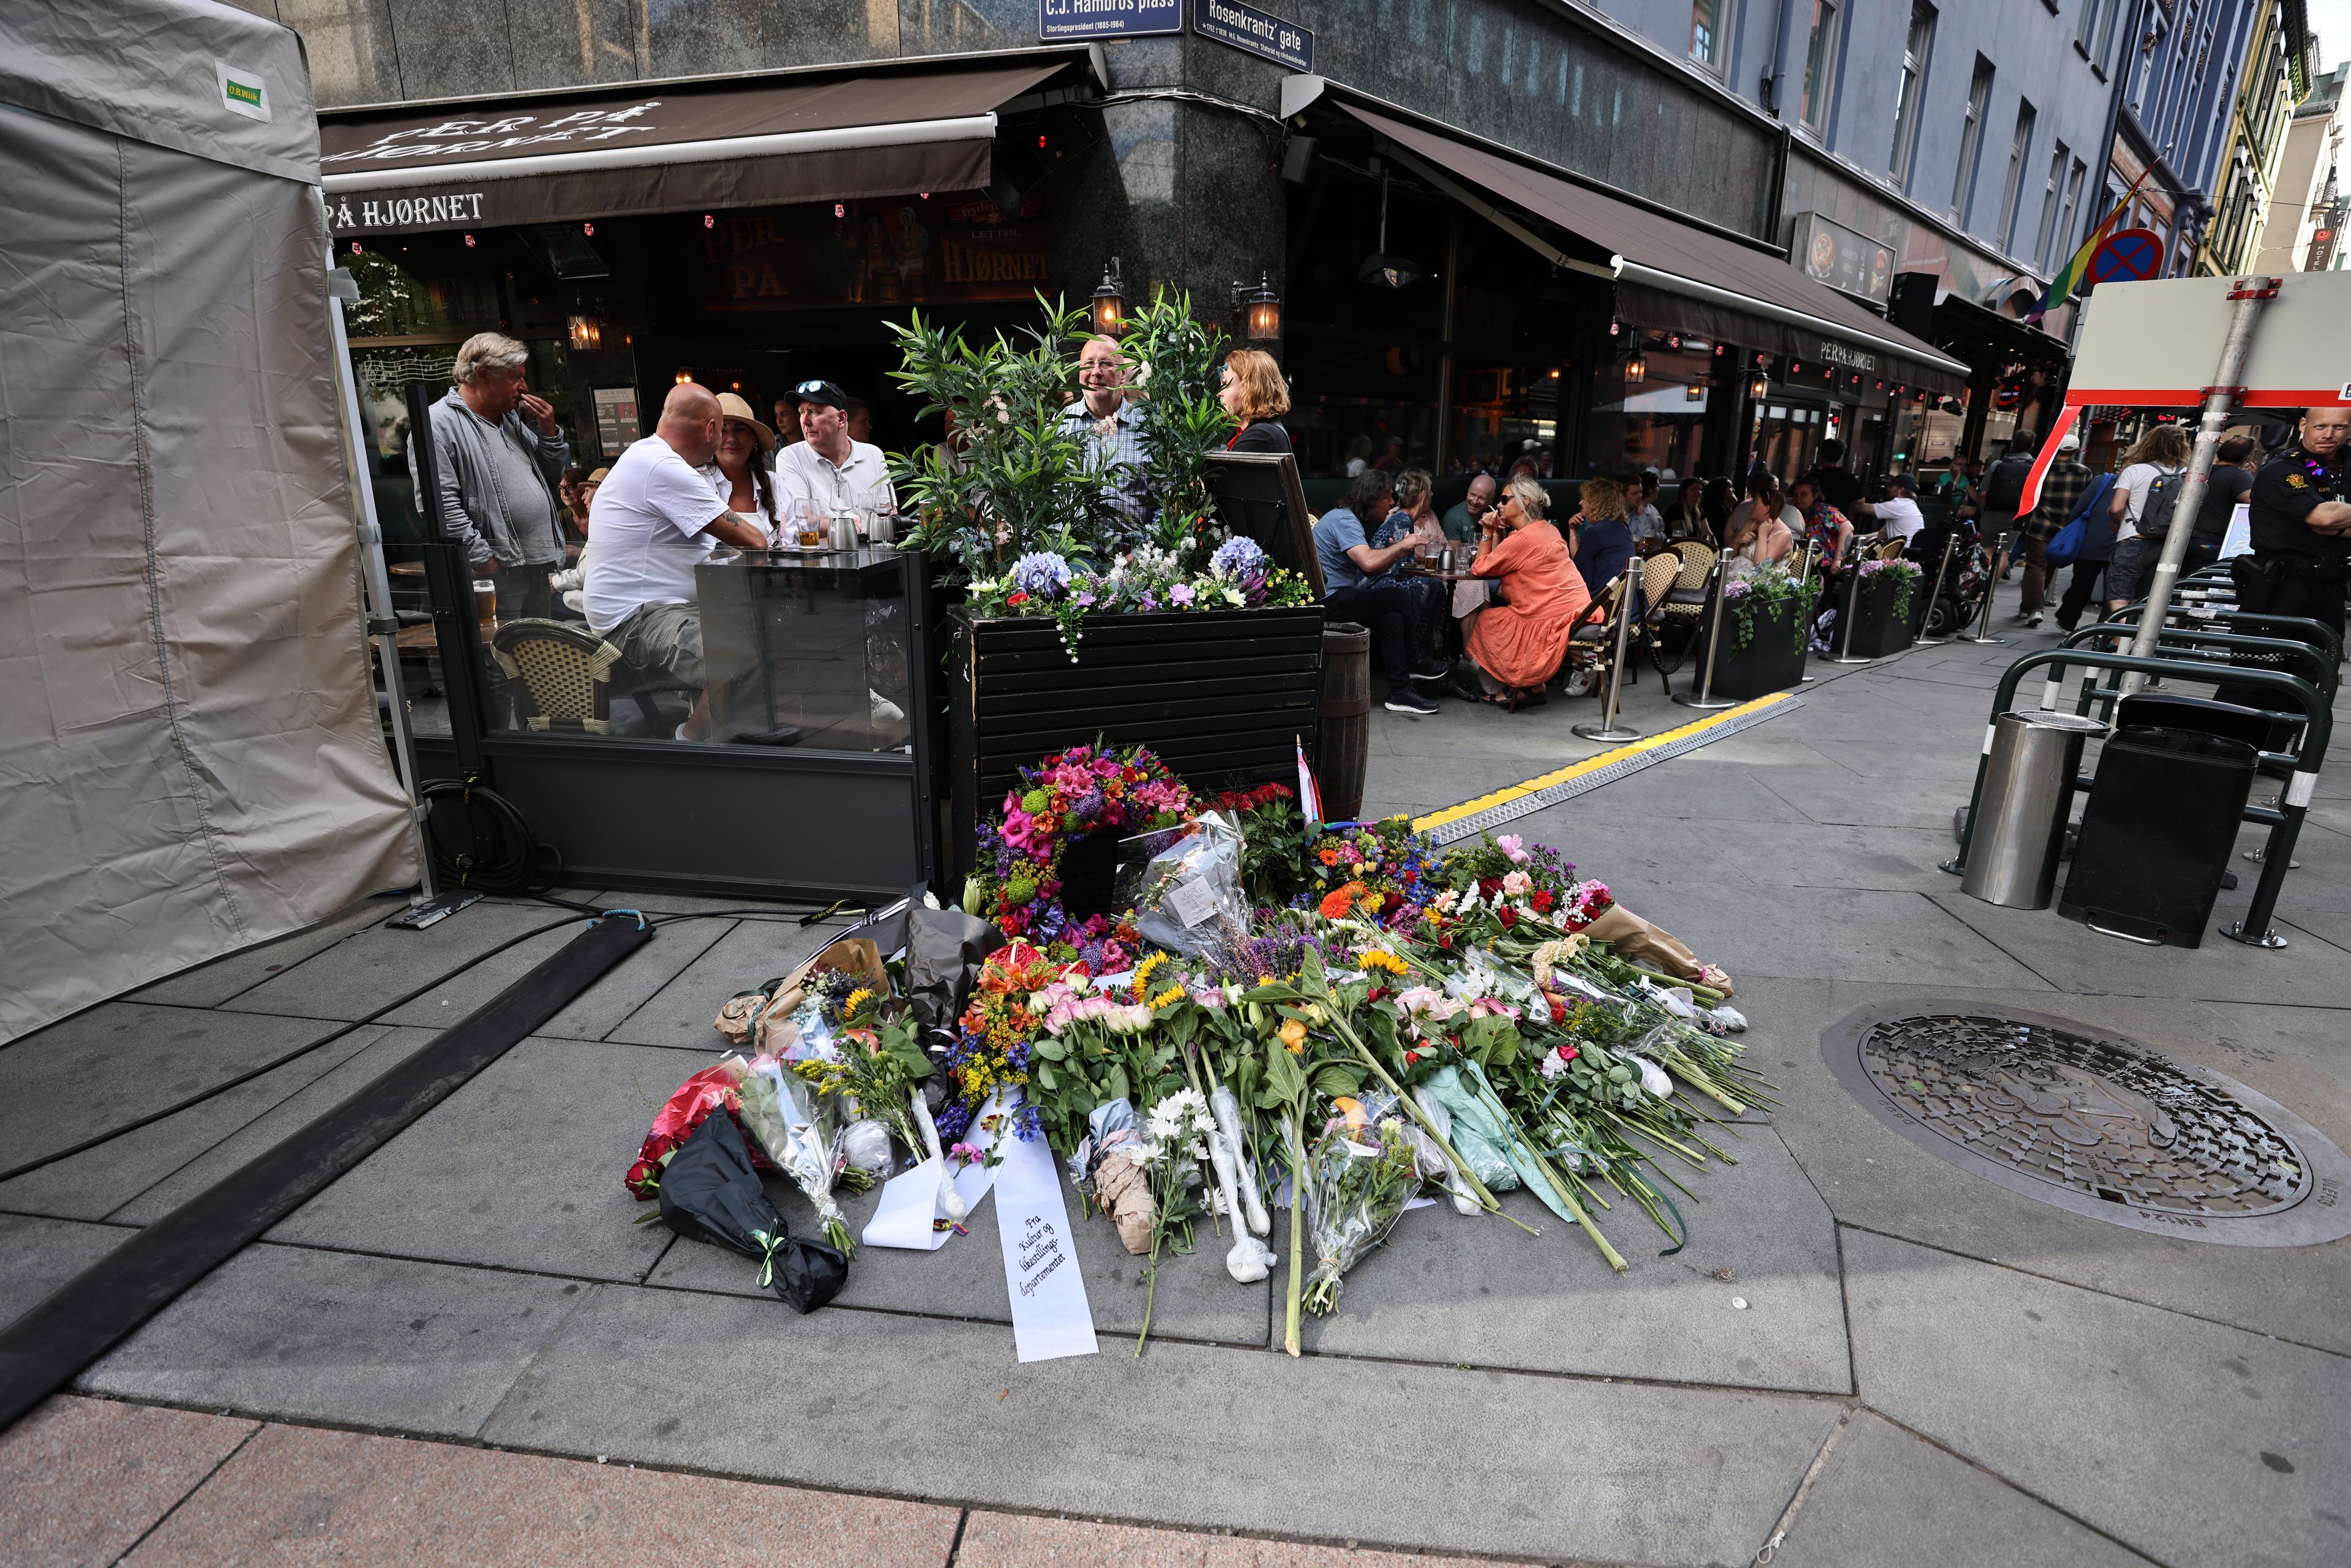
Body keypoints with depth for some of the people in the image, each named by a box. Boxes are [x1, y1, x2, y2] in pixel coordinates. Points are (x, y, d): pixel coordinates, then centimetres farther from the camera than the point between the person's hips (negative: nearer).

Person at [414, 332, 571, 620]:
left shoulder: (512, 419, 19)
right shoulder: (439, 424, -8)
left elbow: (555, 476, 24)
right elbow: (440, 503, -17)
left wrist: (549, 432, 8)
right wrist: (481, 558, -20)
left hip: (540, 567, 8)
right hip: (496, 572, -8)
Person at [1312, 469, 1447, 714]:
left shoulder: (1348, 518, 20)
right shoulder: (1344, 520, -14)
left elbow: (1371, 570, 18)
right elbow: (1369, 563, -29)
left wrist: (1397, 552, 3)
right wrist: (1401, 546, -13)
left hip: (1333, 599, 11)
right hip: (1330, 600, -11)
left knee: (1392, 618, -3)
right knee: (1400, 598, -12)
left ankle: (1400, 693, -4)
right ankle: (1408, 667, 7)